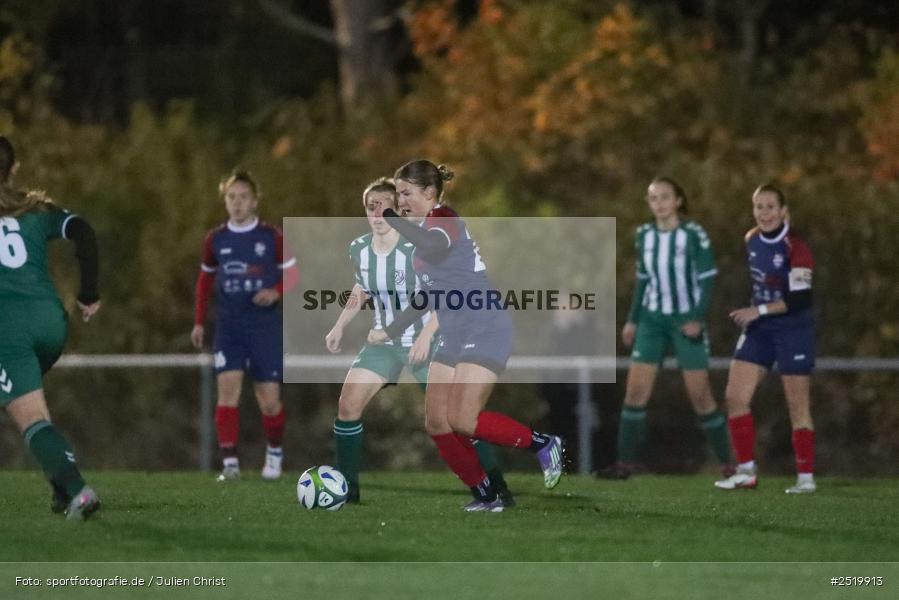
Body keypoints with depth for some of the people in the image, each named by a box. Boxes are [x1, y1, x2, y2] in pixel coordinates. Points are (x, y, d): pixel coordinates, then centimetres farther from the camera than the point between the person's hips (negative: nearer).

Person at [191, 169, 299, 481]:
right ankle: (230, 461, -16)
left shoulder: (272, 237, -2)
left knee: (269, 401, -1)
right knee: (228, 388, -16)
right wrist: (199, 322, 15)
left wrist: (276, 292, -18)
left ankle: (274, 453, 26)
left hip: (265, 326, -2)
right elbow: (205, 279, 18)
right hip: (229, 325, 2)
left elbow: (293, 274, 3)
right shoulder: (215, 240, 5)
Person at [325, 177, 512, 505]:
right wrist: (340, 325, 9)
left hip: (425, 341, -5)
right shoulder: (358, 250, -4)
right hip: (384, 342, 5)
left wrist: (426, 336, -29)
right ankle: (346, 488, 3)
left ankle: (498, 488, 4)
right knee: (347, 404, -9)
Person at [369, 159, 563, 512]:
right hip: (453, 337, 10)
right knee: (438, 424, 0)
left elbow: (433, 246, -41)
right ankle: (486, 497, 10)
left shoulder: (444, 220, -13)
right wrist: (390, 332, 28)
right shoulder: (427, 228, 16)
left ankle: (543, 444, 1)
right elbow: (428, 296, 27)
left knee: (463, 420, -18)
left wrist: (389, 217, -37)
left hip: (484, 334, -10)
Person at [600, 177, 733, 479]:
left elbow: (707, 280, -9)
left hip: (686, 322, -4)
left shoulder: (693, 235, -9)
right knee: (635, 389, -4)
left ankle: (727, 464, 7)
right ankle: (625, 463, 0)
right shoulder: (644, 235, 5)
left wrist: (698, 319, -19)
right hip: (652, 320, 4)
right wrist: (633, 320, 14)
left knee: (700, 395, -3)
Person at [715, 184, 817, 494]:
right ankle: (746, 471, 8)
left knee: (797, 406, -2)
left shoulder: (795, 247, -18)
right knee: (735, 397, 0)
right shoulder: (752, 240, 4)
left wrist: (759, 311, -25)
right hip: (759, 329, 7)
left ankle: (806, 477, 8)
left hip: (793, 329, -7)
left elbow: (801, 298, -23)